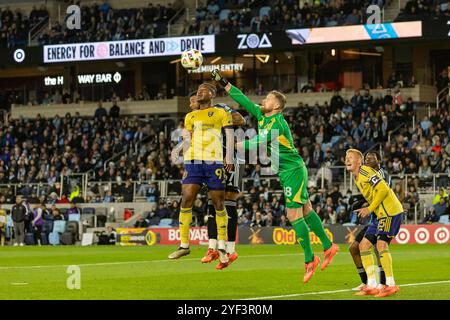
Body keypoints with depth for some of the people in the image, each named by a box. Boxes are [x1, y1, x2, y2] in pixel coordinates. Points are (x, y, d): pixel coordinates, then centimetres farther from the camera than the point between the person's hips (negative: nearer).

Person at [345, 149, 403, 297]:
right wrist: (368, 209, 11)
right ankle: (372, 286, 7)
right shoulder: (357, 178, 18)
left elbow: (383, 189, -19)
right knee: (364, 245, 7)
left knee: (381, 244, -22)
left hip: (391, 210, -10)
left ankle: (390, 285, -20)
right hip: (382, 215, 10)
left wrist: (370, 209, -15)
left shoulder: (365, 171, -10)